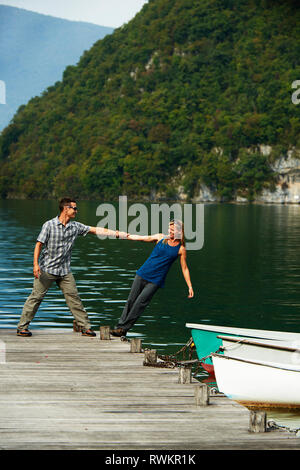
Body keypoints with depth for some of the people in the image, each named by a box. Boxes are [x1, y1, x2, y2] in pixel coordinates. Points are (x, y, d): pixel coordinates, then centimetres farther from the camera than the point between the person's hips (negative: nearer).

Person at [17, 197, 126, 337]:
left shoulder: (75, 226, 6)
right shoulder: (49, 225, -7)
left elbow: (95, 230, 6)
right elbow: (39, 244, -8)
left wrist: (117, 233, 1)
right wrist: (36, 264, -17)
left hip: (64, 271, 4)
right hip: (47, 269, -4)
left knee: (74, 298, 2)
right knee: (36, 297, -4)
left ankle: (85, 327, 8)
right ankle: (22, 327, 3)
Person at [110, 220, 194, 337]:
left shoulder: (181, 249, 0)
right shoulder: (161, 238, 5)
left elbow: (184, 268, 5)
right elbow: (142, 238, 8)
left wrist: (190, 286, 0)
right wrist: (125, 236, -4)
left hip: (155, 281, -3)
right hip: (143, 274, 3)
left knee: (140, 304, -11)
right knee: (131, 301, 2)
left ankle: (123, 329, -7)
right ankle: (120, 325, 10)